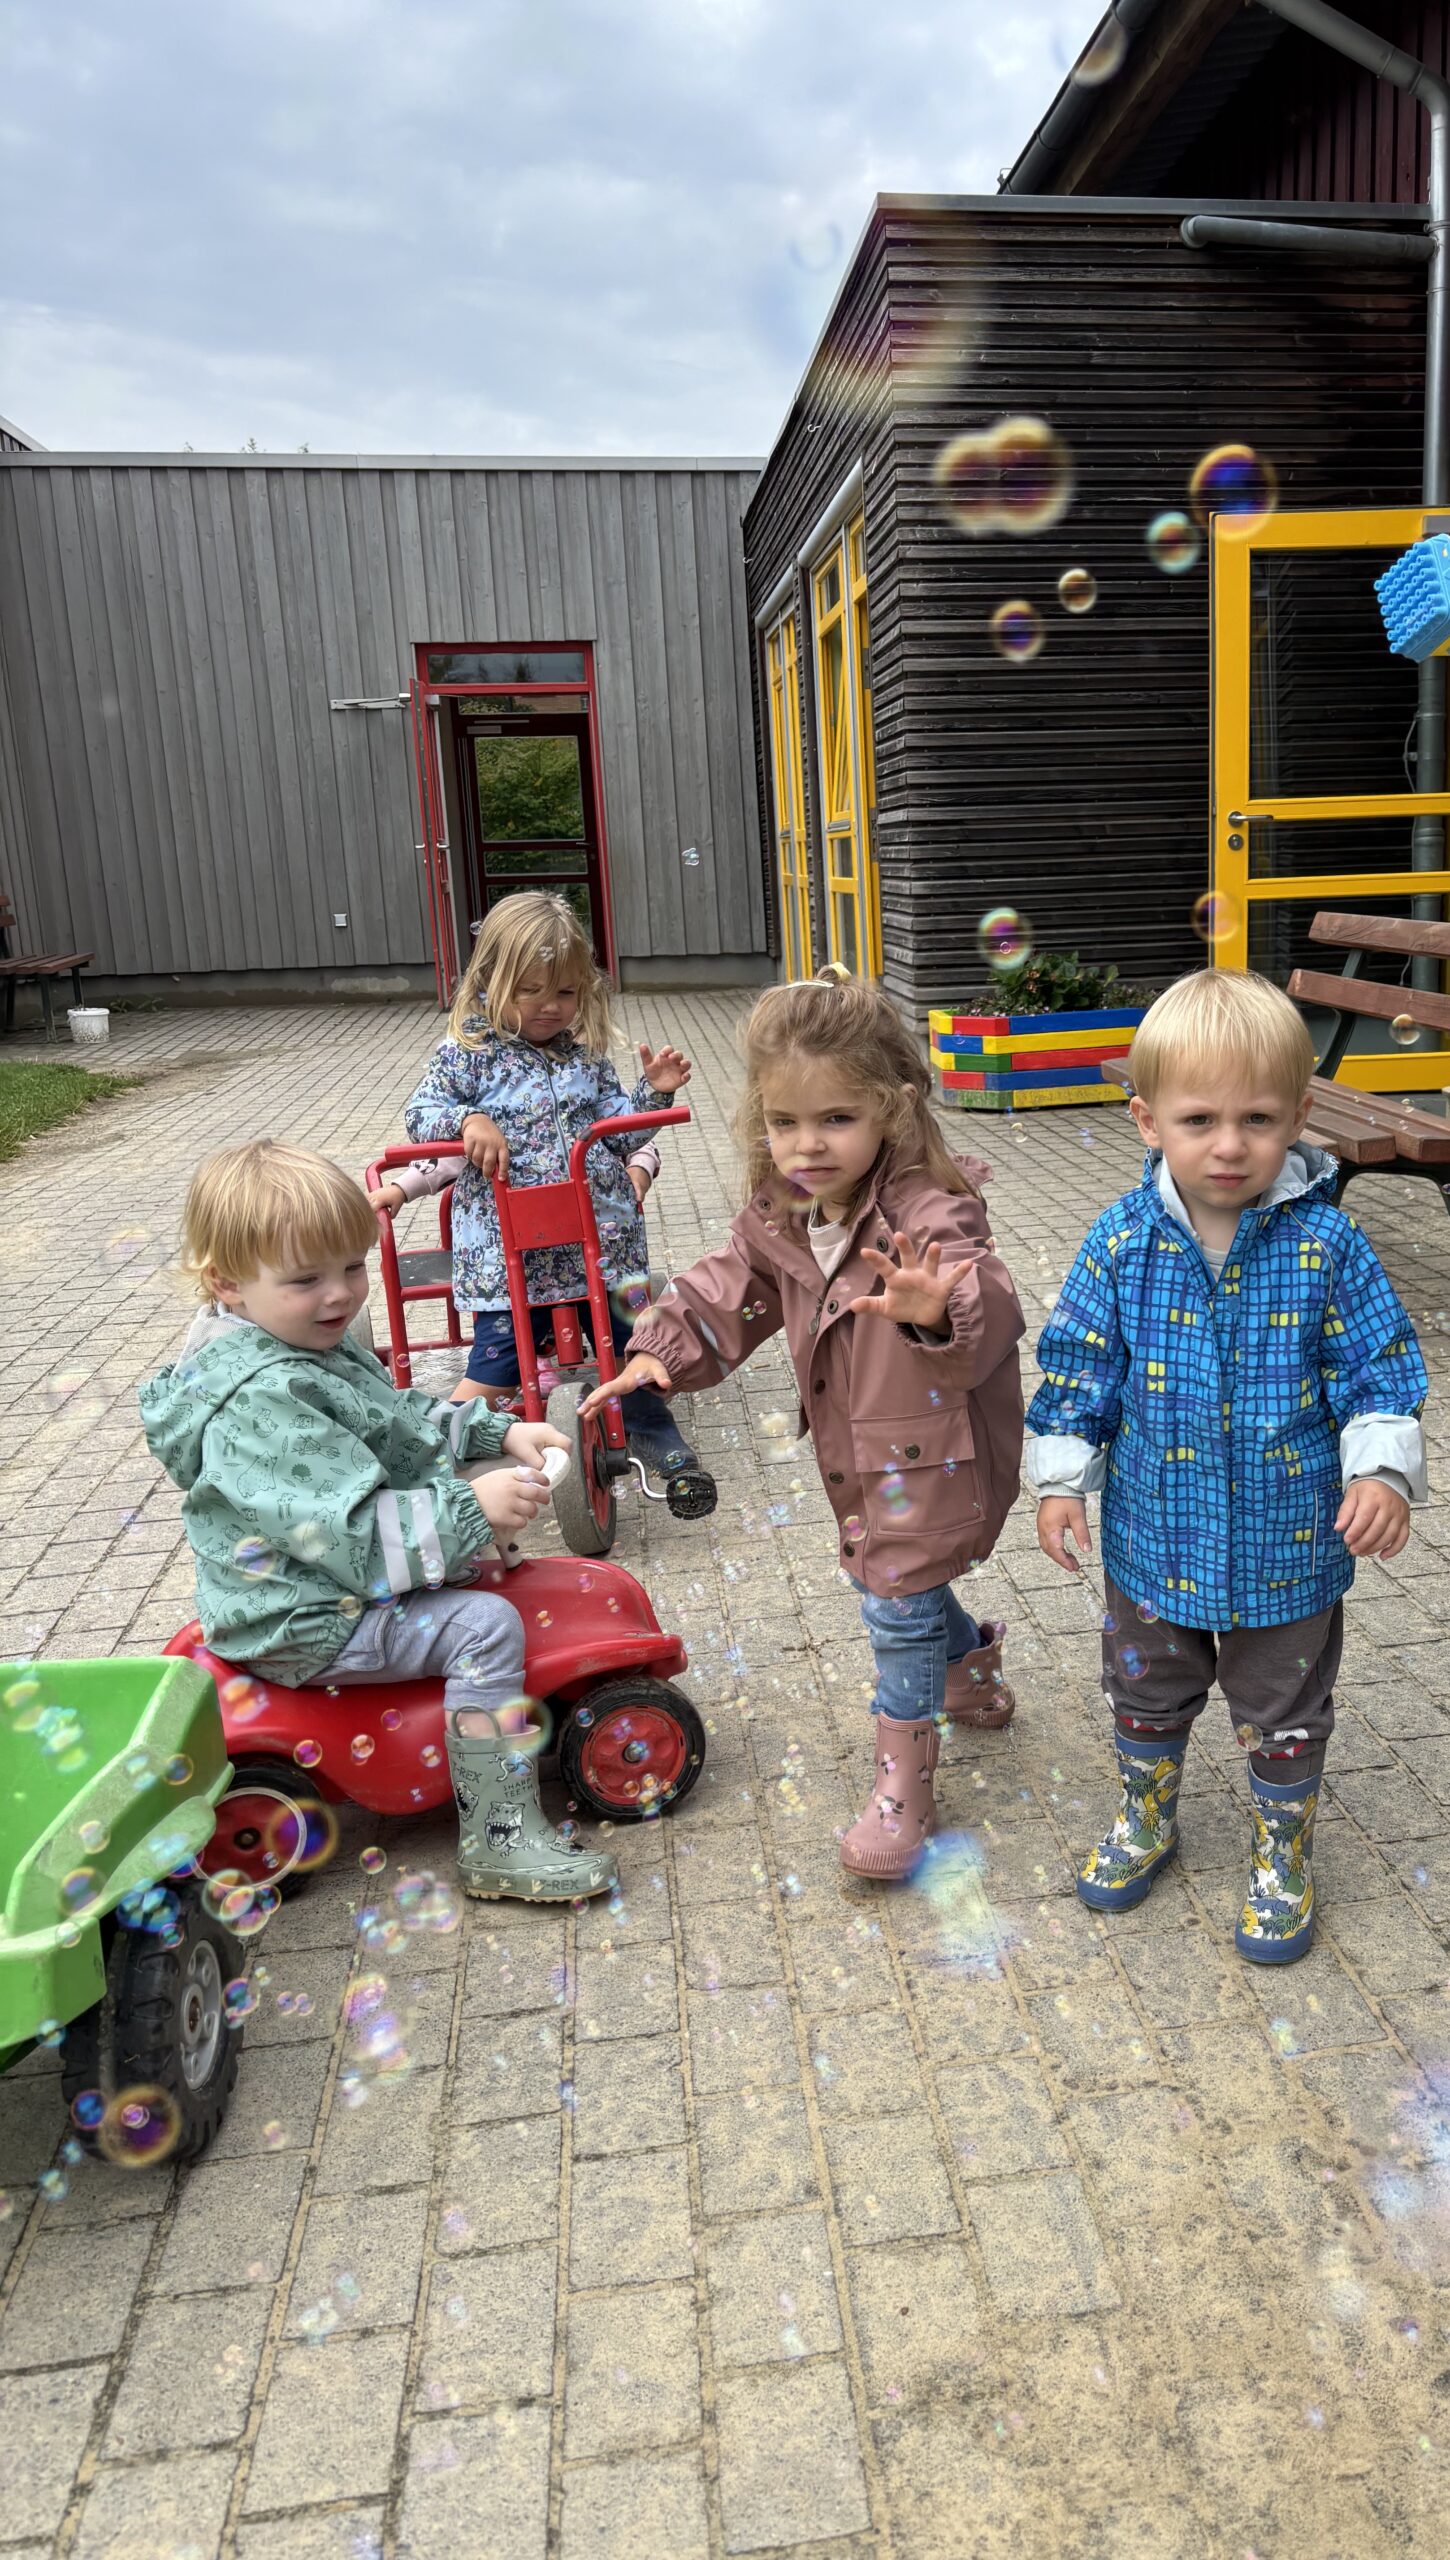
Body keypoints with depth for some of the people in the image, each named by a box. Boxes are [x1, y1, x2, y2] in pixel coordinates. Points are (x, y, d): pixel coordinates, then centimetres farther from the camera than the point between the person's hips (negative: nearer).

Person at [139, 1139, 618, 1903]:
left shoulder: (308, 1344, 5)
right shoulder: (260, 1403, -29)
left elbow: (400, 1418, 17)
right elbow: (353, 1530, -33)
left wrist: (499, 1432, 7)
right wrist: (470, 1510, -33)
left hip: (344, 1576, 11)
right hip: (308, 1626, -11)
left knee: (482, 1566, 22)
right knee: (484, 1625, -21)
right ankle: (500, 1839, -14)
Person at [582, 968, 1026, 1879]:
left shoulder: (928, 1215, -32)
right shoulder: (780, 1220, -6)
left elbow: (985, 1307, -48)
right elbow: (729, 1294, 6)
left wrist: (939, 1311, -71)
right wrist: (661, 1354, -8)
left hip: (934, 1452, -8)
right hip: (860, 1452, 8)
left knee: (899, 1602, -2)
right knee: (898, 1579, 25)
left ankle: (904, 1785, 19)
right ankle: (973, 1673, 55)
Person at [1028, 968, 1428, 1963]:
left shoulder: (1325, 1246, -16)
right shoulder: (1123, 1243, -12)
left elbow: (1381, 1371, -8)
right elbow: (1077, 1364, -4)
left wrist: (1381, 1472, -20)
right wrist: (1062, 1478, -5)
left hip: (1288, 1547, -1)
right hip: (1156, 1539, 2)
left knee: (1284, 1713, 19)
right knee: (1148, 1693, 23)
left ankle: (1283, 1855, 44)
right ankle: (1147, 1819, 49)